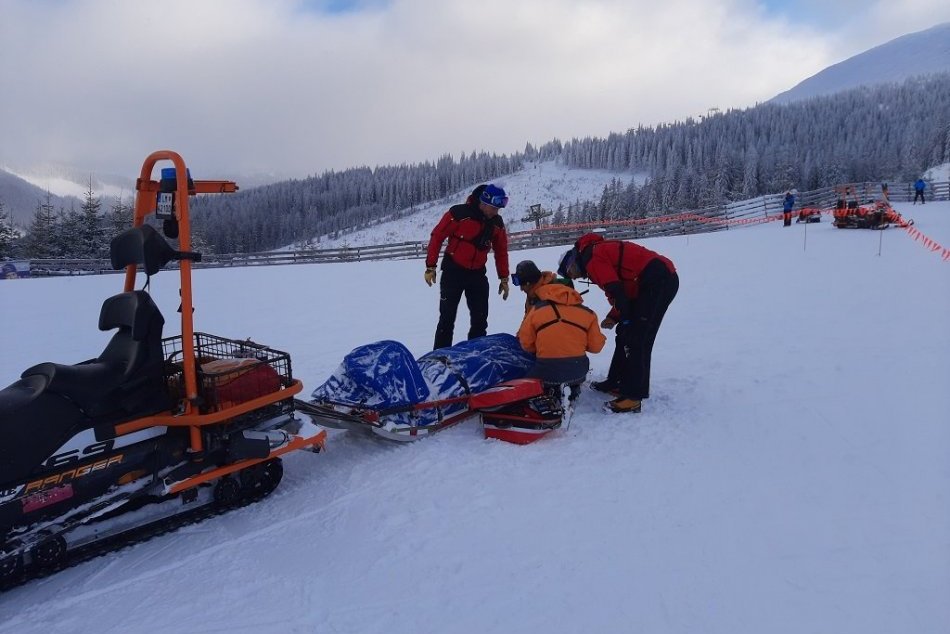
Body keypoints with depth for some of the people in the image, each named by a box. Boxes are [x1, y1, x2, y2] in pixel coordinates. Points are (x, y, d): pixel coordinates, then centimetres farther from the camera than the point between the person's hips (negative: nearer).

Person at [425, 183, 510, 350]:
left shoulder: (497, 223, -1)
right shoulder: (459, 213, -18)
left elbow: (501, 251, 11)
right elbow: (437, 237, -11)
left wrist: (504, 278, 10)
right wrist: (430, 267, -11)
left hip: (478, 274, 5)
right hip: (453, 272, -5)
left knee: (480, 318, 6)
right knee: (447, 317, -1)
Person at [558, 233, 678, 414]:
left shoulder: (590, 256, -7)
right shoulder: (601, 252, 24)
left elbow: (616, 290, -15)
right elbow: (622, 290, 22)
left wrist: (624, 319, -7)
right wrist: (614, 317, 10)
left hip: (657, 281, -11)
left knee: (635, 339, -10)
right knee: (625, 335, 14)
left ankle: (633, 396, -8)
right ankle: (615, 383, 23)